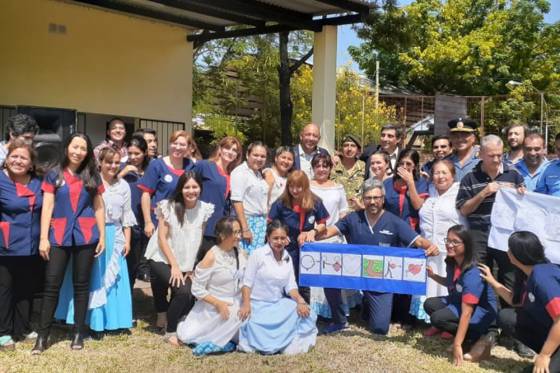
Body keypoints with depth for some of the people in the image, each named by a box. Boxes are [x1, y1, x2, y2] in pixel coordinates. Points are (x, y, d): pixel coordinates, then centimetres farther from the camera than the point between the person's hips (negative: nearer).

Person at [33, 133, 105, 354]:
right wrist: (43, 238, -7)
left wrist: (102, 236, 3)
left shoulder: (92, 176, 9)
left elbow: (99, 208, 9)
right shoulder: (54, 175, 6)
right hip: (59, 236, -1)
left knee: (81, 284, 7)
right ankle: (42, 335, 6)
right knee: (51, 285, -2)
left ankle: (78, 333, 15)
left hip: (85, 236, 1)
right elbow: (47, 207, 0)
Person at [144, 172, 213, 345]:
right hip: (162, 258, -4)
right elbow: (162, 237, -13)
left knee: (191, 298, -12)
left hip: (186, 262, 4)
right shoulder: (169, 206, -13)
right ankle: (170, 332, -2)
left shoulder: (204, 209, -3)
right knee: (182, 291, -24)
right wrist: (174, 266, -16)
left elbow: (198, 240, 3)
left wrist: (191, 267, 1)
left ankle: (170, 319, 21)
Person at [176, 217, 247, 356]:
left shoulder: (241, 254, 0)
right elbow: (197, 289, -13)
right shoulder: (211, 257, -16)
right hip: (212, 306, -4)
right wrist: (218, 303, -21)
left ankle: (215, 343, 8)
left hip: (235, 304, 4)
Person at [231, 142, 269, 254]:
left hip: (261, 223, 8)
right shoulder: (240, 172, -8)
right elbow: (237, 201, -15)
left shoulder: (258, 173, 17)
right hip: (247, 221, -8)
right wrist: (245, 228, -19)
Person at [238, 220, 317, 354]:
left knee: (304, 312, -20)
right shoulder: (257, 254, -8)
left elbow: (291, 286, 3)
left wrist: (300, 300, -16)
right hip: (258, 304, -5)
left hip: (279, 304, 5)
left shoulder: (287, 258, 9)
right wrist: (246, 304, -23)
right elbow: (247, 283, -9)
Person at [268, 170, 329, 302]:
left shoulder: (315, 202, -7)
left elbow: (322, 224, 4)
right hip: (286, 249, -2)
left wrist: (314, 231, -15)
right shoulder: (281, 203, -13)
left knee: (305, 287, 17)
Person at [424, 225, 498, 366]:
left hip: (482, 312, -9)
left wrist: (457, 345, -34)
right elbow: (451, 284, 18)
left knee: (438, 318, -25)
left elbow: (466, 313, -33)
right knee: (430, 304, -6)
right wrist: (433, 275, -1)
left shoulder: (472, 274, -30)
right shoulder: (452, 262, -6)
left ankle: (480, 339, -12)